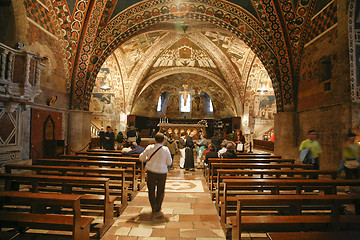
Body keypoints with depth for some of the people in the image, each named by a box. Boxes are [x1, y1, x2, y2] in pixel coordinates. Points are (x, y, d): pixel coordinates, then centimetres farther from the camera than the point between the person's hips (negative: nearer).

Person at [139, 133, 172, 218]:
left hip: (151, 171, 1)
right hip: (162, 172, 0)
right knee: (160, 192, 16)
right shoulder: (165, 149, -9)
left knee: (151, 191, 14)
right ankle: (158, 210, 22)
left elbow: (141, 158, 5)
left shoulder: (149, 148, -5)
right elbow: (169, 162, -1)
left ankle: (154, 210, 12)